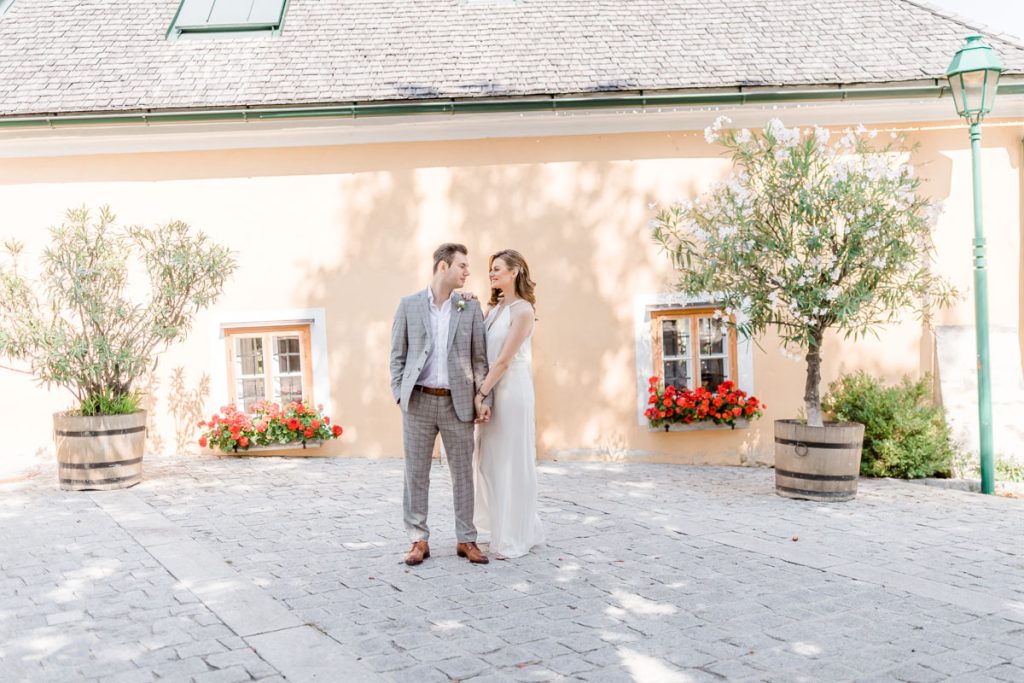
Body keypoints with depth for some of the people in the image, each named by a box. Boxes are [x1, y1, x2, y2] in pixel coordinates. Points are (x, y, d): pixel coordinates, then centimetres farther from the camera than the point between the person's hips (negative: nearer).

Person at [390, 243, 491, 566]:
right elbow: (398, 355, 5)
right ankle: (419, 541, 14)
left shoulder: (470, 307, 5)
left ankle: (466, 540, 16)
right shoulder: (409, 304, 3)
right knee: (416, 474, 4)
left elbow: (479, 357, 5)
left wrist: (484, 398, -3)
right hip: (419, 402, -1)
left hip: (457, 403, 1)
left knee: (463, 473, 6)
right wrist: (399, 396, -4)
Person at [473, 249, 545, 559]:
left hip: (511, 389, -8)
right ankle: (521, 527, 25)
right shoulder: (494, 309, 15)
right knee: (490, 460, 11)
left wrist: (481, 393, -15)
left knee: (511, 462, -1)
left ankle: (514, 539, 10)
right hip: (491, 389, 8)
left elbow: (504, 360, -14)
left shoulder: (522, 310, -10)